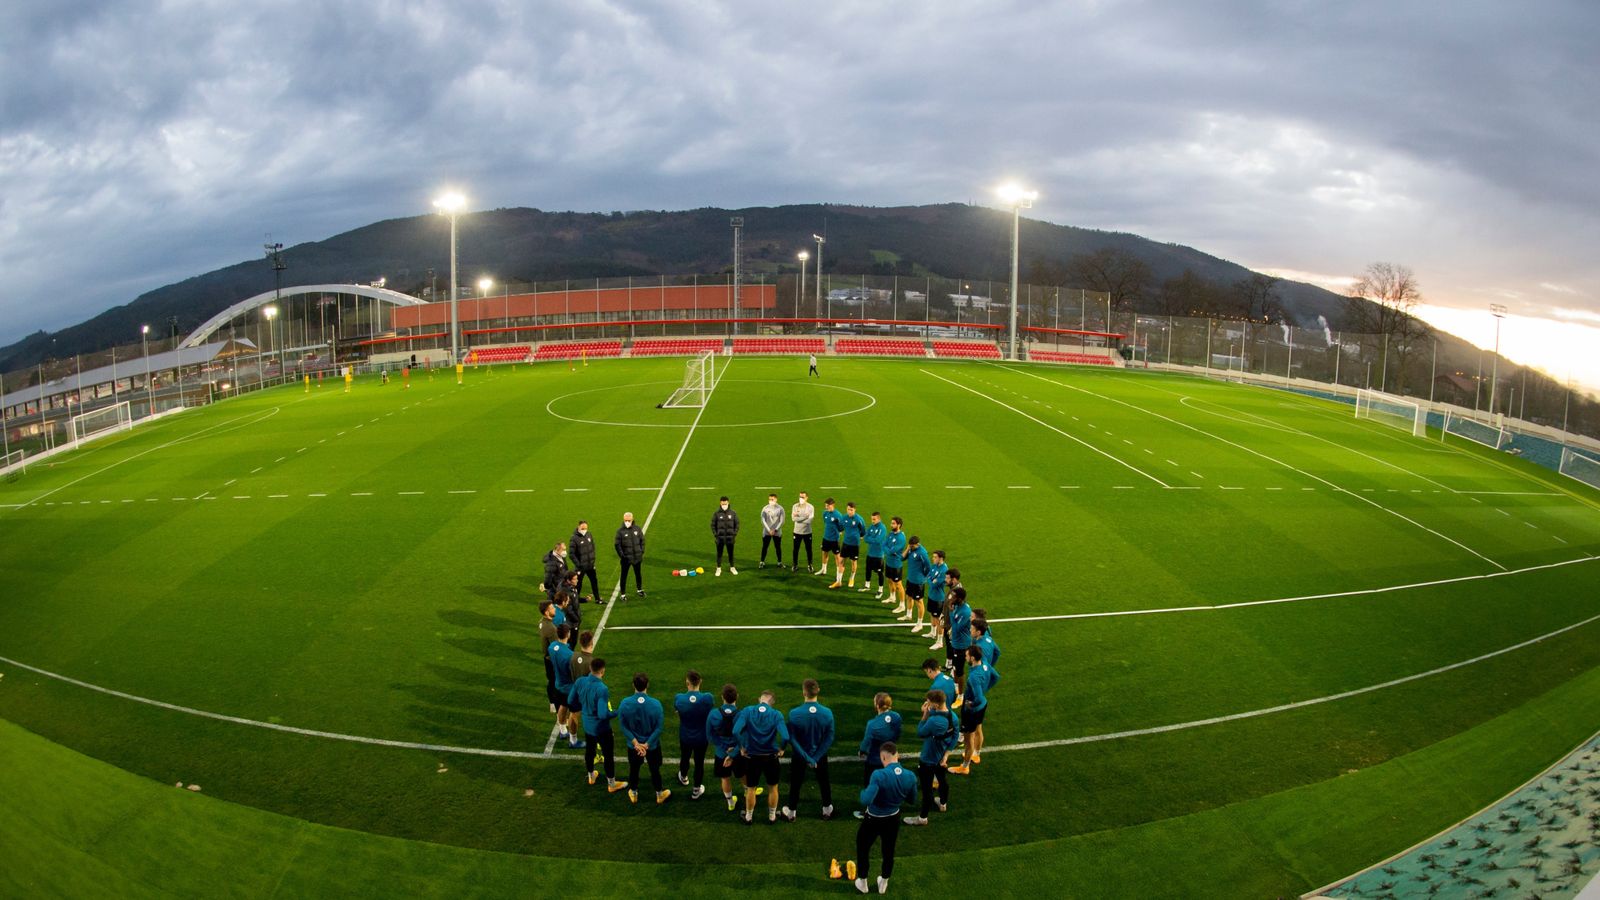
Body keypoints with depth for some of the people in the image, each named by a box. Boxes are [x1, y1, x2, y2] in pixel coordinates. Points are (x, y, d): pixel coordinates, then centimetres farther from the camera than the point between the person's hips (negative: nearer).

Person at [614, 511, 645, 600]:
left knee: (638, 574, 19)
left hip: (637, 557, 3)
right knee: (624, 576, 4)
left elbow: (642, 540, 7)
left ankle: (639, 589, 39)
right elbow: (617, 544, -7)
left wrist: (642, 552, 2)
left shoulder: (637, 529, -2)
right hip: (626, 558, -3)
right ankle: (623, 594, 13)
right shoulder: (620, 531, -10)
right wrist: (621, 555, -12)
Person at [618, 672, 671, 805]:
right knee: (655, 770, 21)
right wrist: (647, 744, -15)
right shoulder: (655, 704, -24)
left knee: (634, 769, 24)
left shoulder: (625, 703, -21)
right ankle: (659, 794, 39)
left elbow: (623, 726, -15)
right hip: (653, 744, -1)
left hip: (633, 744, 1)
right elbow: (658, 728, -19)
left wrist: (635, 743, -14)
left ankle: (633, 794, 44)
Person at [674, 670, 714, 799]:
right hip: (702, 738, -1)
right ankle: (696, 790, 37)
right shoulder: (708, 698, -28)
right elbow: (711, 715, -10)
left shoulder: (679, 699, -26)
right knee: (699, 762, 20)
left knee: (684, 758, 29)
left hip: (685, 737, 1)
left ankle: (683, 778, 58)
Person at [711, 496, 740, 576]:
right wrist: (715, 535, -5)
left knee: (731, 553, 9)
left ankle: (732, 567, 22)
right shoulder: (716, 514, -3)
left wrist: (735, 534, -2)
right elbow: (713, 525, 2)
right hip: (720, 537, -1)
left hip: (730, 537, 1)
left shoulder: (733, 513, 1)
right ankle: (719, 568, 15)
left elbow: (737, 524, 6)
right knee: (719, 553, 5)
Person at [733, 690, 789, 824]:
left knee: (750, 789, 20)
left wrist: (741, 747, -8)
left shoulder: (747, 711, -12)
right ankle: (772, 816, 36)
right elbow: (785, 737, -26)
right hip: (771, 757, -1)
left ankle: (749, 816, 35)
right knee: (773, 788, 22)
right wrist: (781, 749, -6)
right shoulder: (776, 715, -15)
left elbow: (735, 731, -24)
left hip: (751, 757, 1)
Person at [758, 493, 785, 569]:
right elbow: (763, 520, -3)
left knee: (778, 547, 6)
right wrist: (769, 530, -10)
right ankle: (762, 562, 11)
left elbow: (781, 521, -2)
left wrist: (775, 530, -11)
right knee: (764, 547, 3)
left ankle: (780, 562, 15)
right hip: (766, 532, 0)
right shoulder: (765, 508, -1)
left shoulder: (780, 508, -2)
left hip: (777, 532, 0)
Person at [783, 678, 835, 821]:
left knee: (795, 784, 20)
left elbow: (792, 739, -21)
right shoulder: (827, 713, -21)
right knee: (824, 782, 24)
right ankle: (827, 809, 42)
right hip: (820, 755, 1)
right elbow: (829, 739, -15)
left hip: (799, 756, -1)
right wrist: (816, 758, -11)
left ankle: (791, 812, 37)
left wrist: (807, 758, -14)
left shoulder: (794, 713, -26)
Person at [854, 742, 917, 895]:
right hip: (893, 819, 4)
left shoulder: (879, 775, -34)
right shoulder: (910, 777, -17)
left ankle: (862, 883, 39)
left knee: (862, 848, 23)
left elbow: (865, 801, -37)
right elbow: (912, 800, 0)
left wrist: (864, 791, -16)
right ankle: (883, 884, 45)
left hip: (873, 820, -4)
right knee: (889, 851, 25)